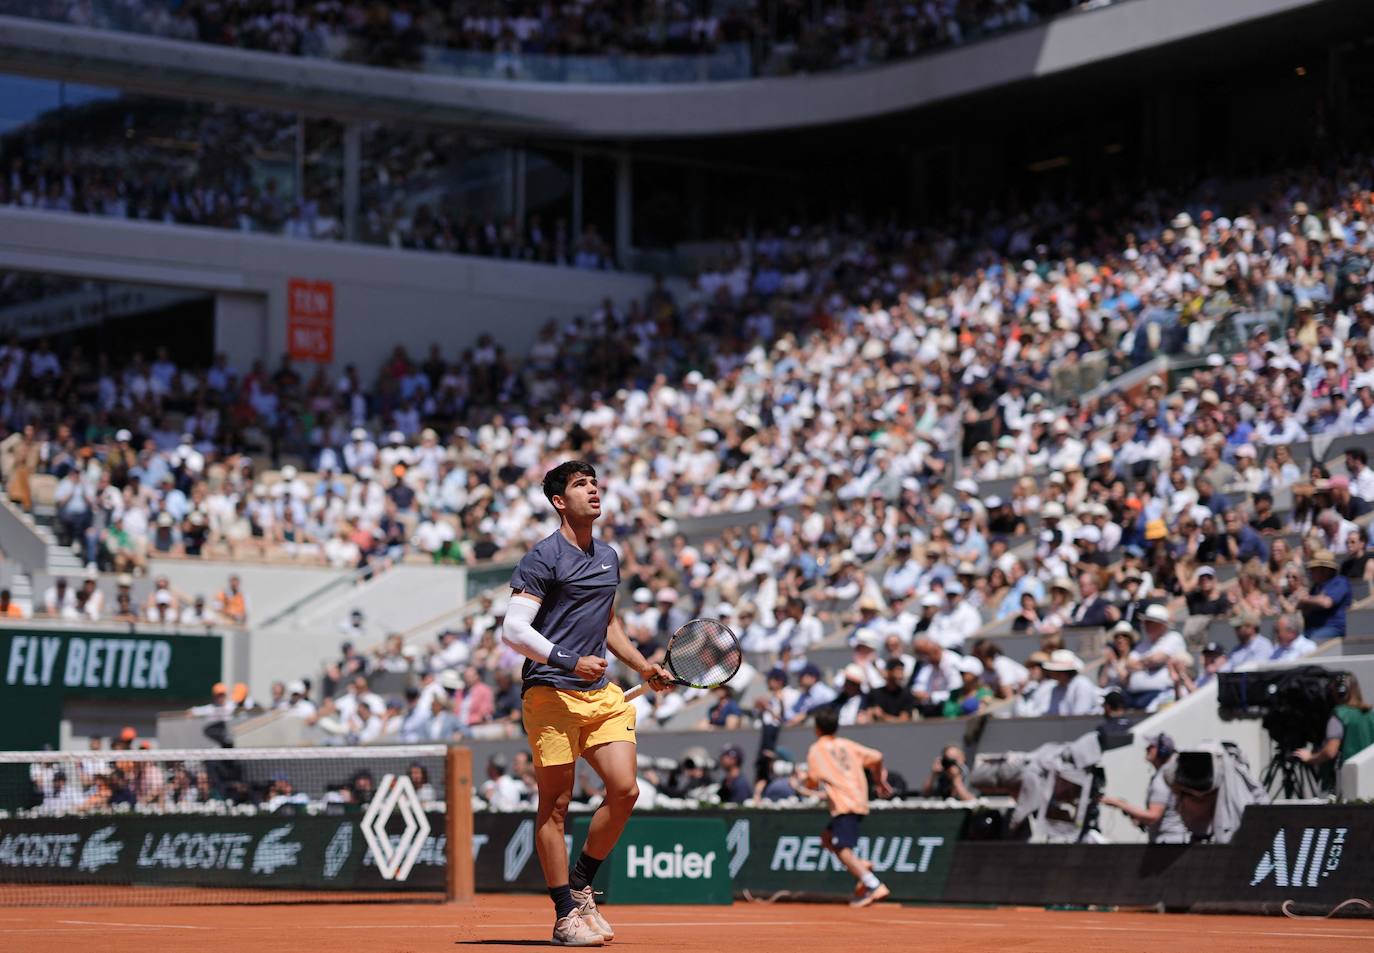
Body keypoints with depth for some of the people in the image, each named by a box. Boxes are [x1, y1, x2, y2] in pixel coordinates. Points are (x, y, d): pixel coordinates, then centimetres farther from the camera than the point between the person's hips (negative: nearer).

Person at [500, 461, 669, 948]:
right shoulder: (543, 557, -7)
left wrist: (643, 666, 24)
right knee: (555, 804, -2)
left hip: (602, 694, 7)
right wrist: (570, 661, -22)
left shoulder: (609, 558, 17)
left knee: (624, 790, -3)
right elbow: (513, 629, -14)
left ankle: (580, 885, 17)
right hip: (551, 693, -7)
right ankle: (566, 915, 3)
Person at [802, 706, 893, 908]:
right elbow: (876, 757, 9)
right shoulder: (847, 745, 16)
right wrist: (880, 780, 25)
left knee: (842, 850, -15)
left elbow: (812, 781, -4)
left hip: (843, 806, -7)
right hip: (860, 801, 7)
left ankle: (874, 885, -30)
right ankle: (861, 868, 4)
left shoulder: (816, 750, 3)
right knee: (827, 837, 22)